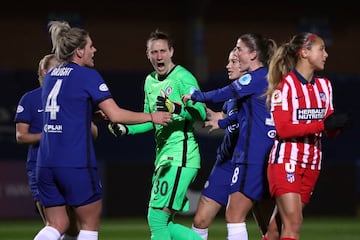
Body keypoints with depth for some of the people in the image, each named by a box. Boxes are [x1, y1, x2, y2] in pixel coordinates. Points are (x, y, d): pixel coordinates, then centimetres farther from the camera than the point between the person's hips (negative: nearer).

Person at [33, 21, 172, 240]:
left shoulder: (51, 76, 14)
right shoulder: (87, 75, -6)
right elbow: (115, 115, -10)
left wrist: (97, 113, 23)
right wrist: (152, 117, 1)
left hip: (46, 162, 6)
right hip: (76, 164, -6)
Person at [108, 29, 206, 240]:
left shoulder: (182, 77, -10)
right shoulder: (150, 81, 16)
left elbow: (201, 112, -20)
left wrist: (176, 108, -37)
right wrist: (124, 129, 13)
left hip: (181, 157, -9)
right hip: (164, 158, 9)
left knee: (157, 218, -13)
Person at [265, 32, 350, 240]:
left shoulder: (324, 85, 12)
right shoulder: (285, 85, -8)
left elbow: (331, 131, 12)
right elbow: (283, 129, -17)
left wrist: (336, 124, -12)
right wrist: (322, 124, -22)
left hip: (312, 164, 6)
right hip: (286, 161, -6)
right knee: (293, 223, -15)